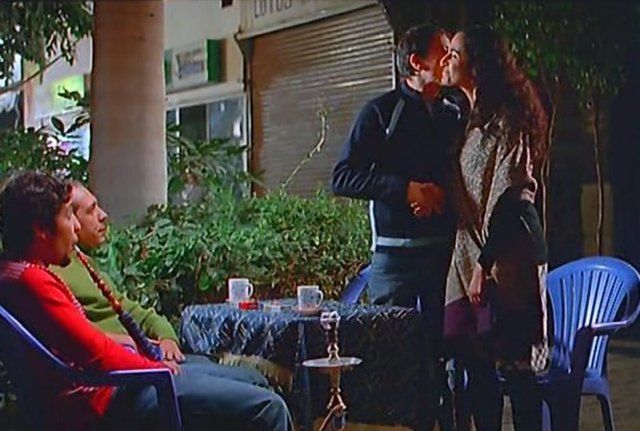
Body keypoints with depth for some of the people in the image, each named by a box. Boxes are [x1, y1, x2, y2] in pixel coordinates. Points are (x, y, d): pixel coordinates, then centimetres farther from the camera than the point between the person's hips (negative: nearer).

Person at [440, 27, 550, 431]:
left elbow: (507, 197, -16)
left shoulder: (506, 117, -9)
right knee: (475, 361, 9)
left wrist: (484, 264, -19)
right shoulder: (475, 118, 18)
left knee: (514, 363, -3)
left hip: (506, 255, -8)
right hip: (471, 253, 8)